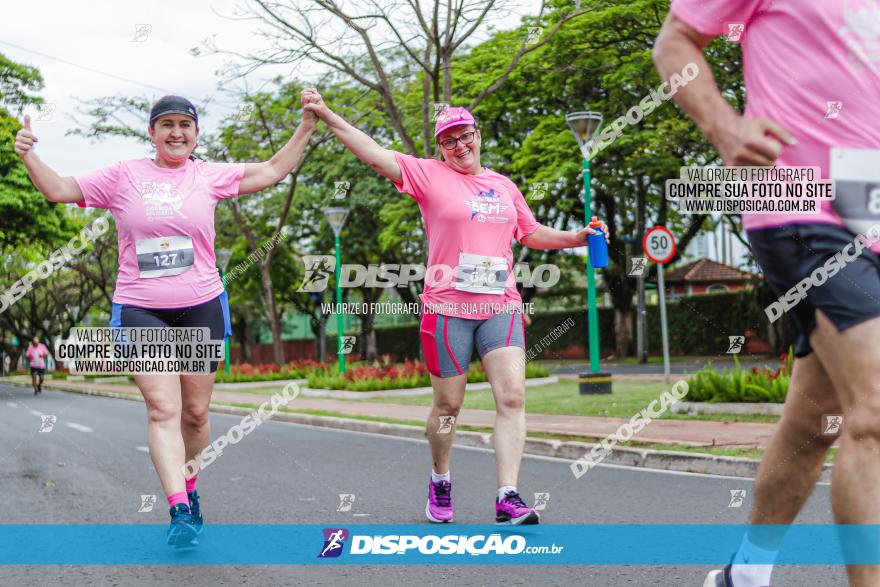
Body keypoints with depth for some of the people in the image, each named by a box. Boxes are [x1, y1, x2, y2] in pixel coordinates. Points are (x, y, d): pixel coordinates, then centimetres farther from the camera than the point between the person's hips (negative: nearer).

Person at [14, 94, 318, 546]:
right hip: (141, 312, -2)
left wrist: (307, 126, 3)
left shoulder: (210, 176, 5)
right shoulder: (123, 176, 3)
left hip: (201, 308, 2)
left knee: (195, 412, 8)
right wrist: (29, 156, -12)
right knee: (162, 409, -14)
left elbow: (273, 170, 10)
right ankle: (180, 510, -18)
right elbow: (58, 189, 4)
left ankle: (188, 486, 33)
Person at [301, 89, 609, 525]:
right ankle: (440, 483, 29)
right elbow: (374, 152, -5)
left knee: (512, 396, -12)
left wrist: (577, 237, 14)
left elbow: (531, 233, 26)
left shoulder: (504, 186, 16)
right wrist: (326, 116, -12)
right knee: (448, 405, 5)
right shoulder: (431, 175, 2)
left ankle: (508, 498, -13)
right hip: (447, 308, -3)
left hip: (501, 305, 3)